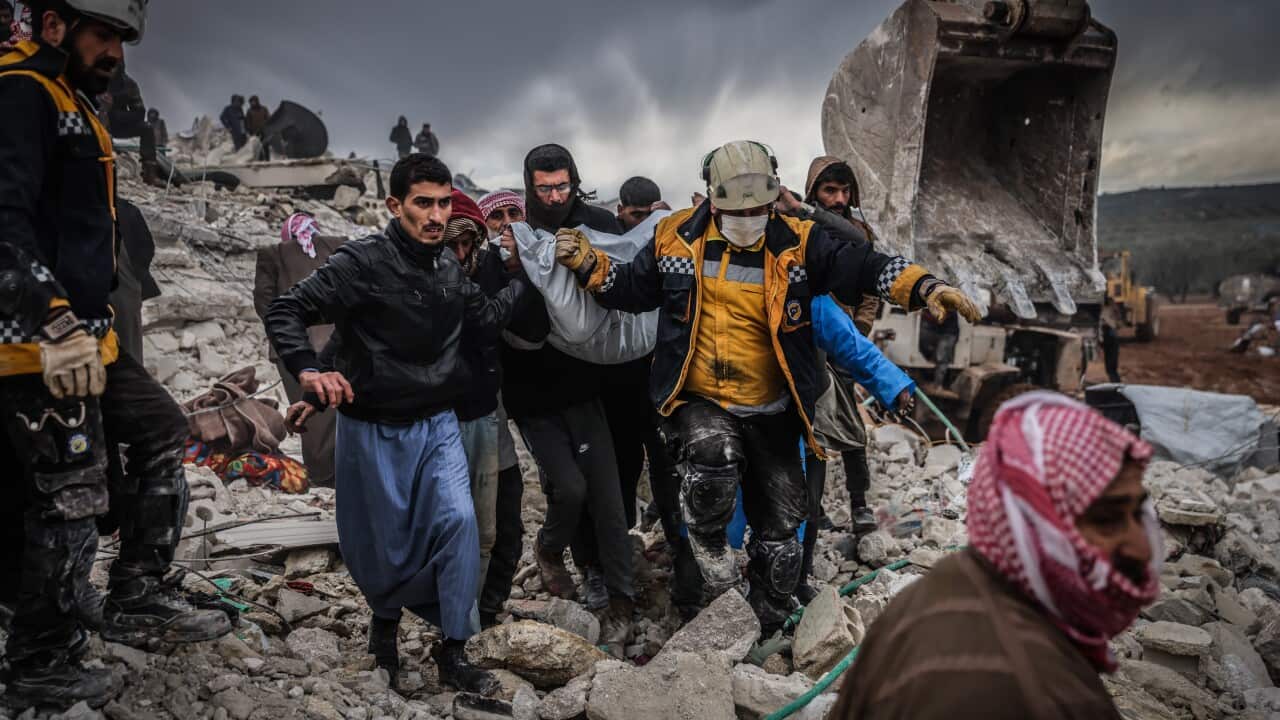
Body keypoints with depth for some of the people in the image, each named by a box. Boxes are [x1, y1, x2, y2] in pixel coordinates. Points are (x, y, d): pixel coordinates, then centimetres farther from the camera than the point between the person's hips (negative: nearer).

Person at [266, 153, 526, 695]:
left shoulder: (449, 268, 2)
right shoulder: (362, 263, -17)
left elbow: (486, 321, 13)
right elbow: (285, 312, -16)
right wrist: (308, 370, -32)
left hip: (437, 426, 4)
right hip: (373, 430, -4)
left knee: (459, 520, -12)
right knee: (381, 542, 10)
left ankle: (453, 651, 4)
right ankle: (386, 619, 44)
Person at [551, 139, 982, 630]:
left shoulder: (795, 241, -5)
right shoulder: (677, 237, -3)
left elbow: (859, 267, -10)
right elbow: (630, 289, 8)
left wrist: (923, 287, -24)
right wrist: (587, 263, -8)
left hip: (770, 413, 2)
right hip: (699, 402, -2)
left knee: (779, 528, 10)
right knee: (713, 456, -37)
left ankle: (767, 627, 34)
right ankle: (709, 541, -4)